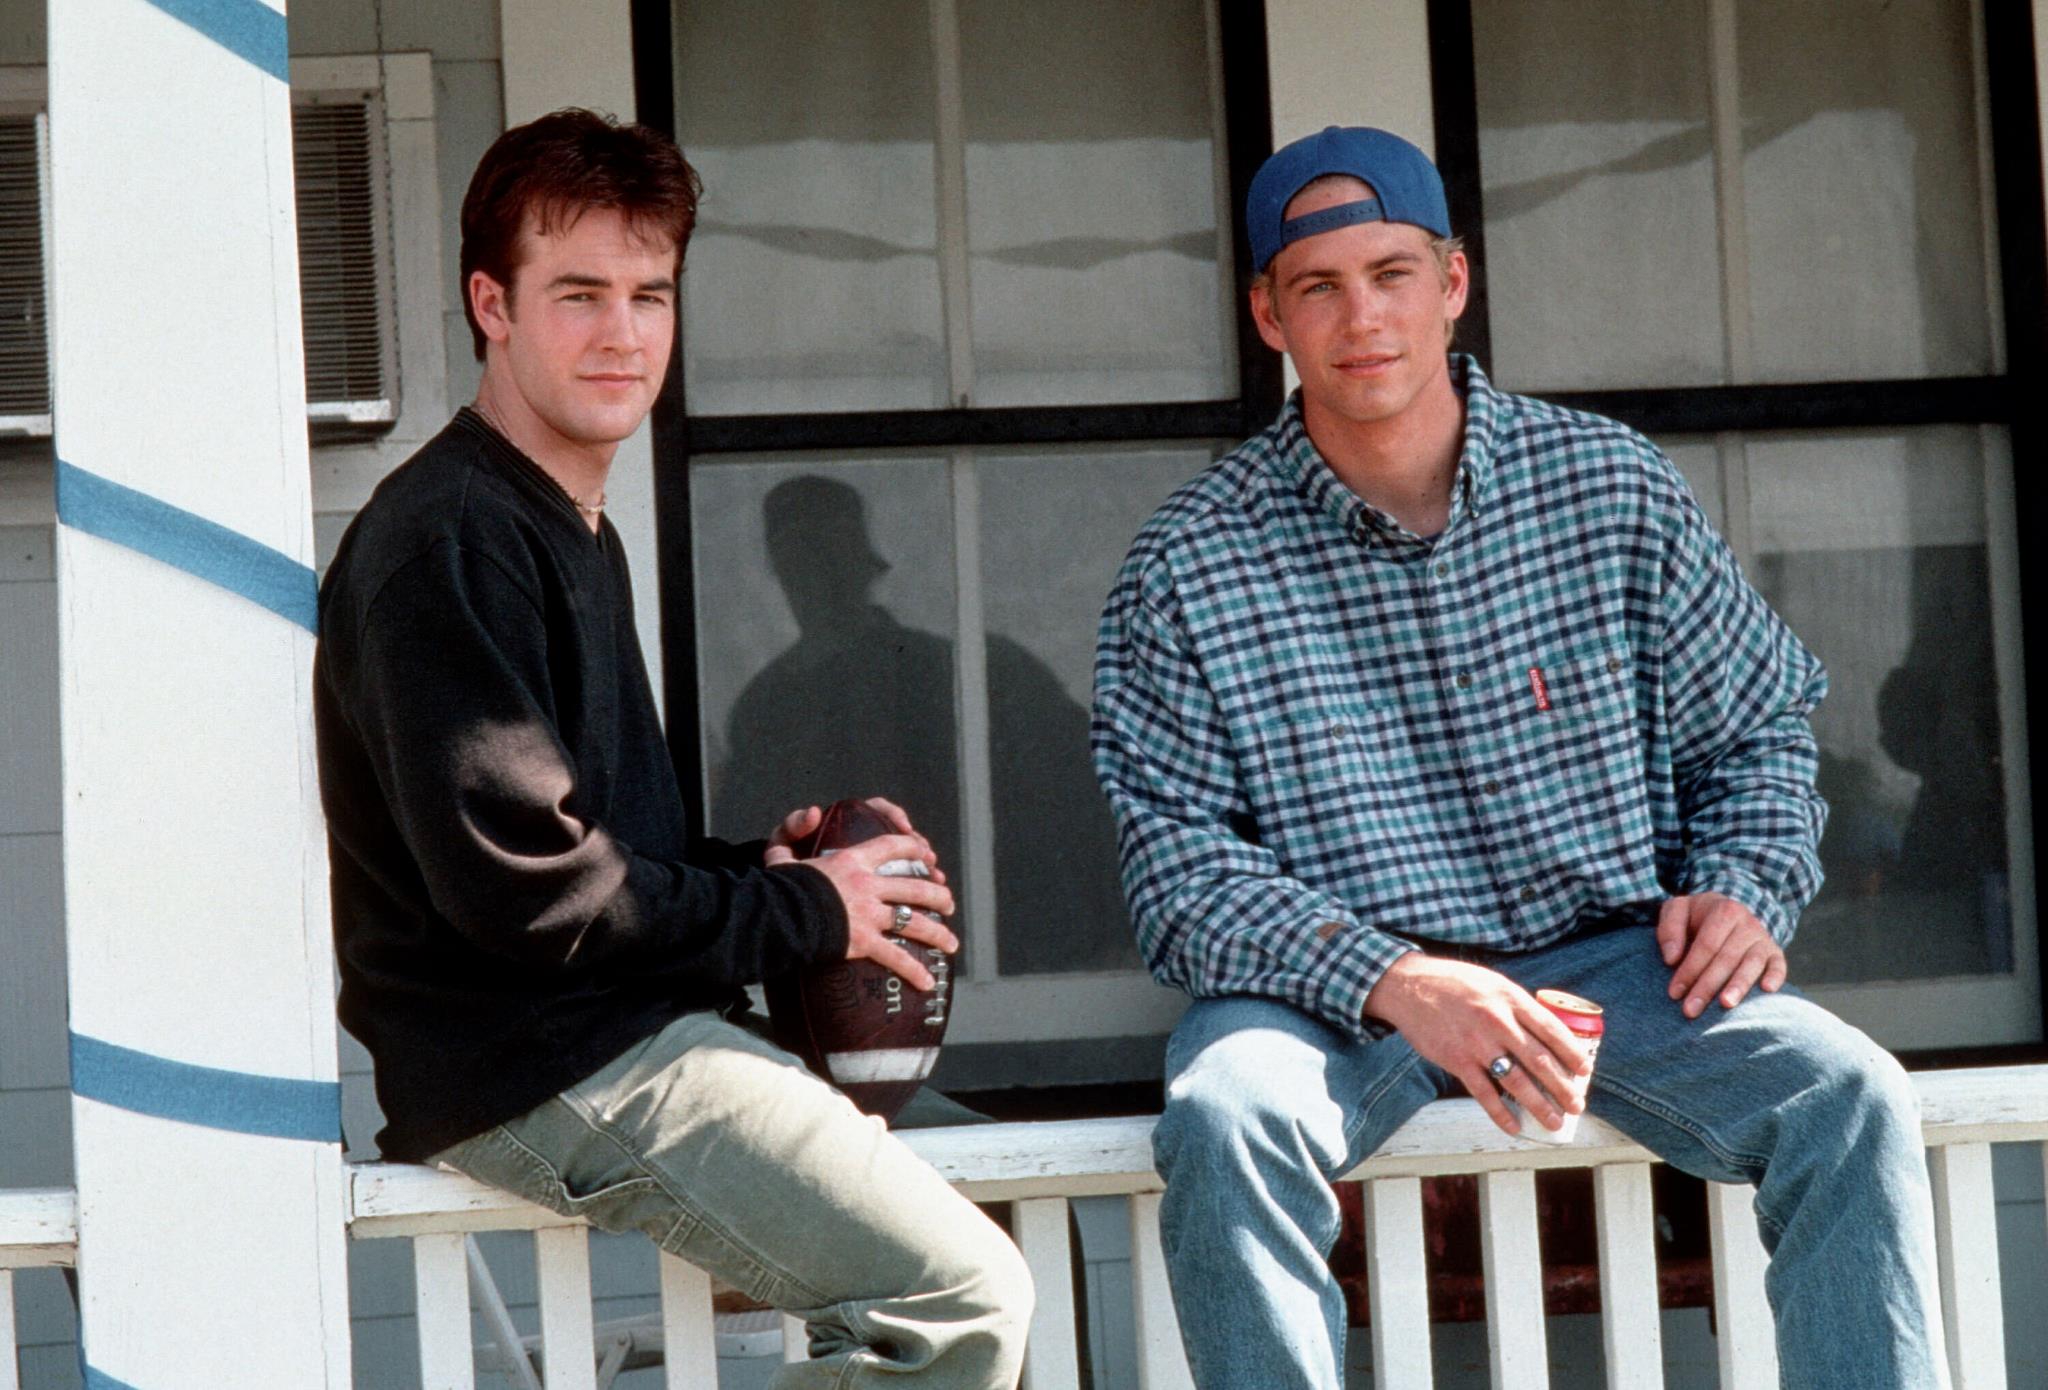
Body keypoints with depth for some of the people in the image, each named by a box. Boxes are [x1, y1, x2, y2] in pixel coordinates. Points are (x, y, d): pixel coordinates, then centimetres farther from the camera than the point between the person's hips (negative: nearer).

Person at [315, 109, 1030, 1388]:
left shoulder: (576, 534, 20)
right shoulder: (447, 543, -14)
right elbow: (516, 883, -21)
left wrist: (755, 869, 5)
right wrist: (799, 913, -11)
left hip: (621, 1037, 10)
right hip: (537, 1073, -10)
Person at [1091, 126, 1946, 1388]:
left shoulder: (1614, 491, 3)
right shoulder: (1194, 563, -4)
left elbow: (1758, 727, 15)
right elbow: (1179, 861, -8)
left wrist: (1745, 888, -7)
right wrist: (1393, 979, -23)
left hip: (1608, 957, 2)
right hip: (1337, 984, -2)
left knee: (1852, 1100, -22)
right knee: (1224, 1120, -34)